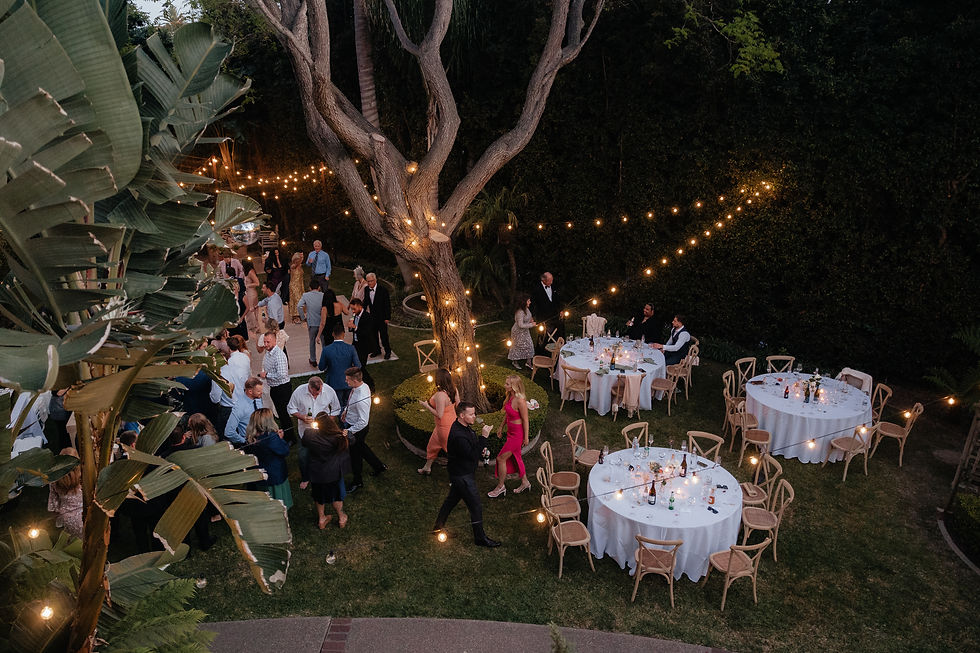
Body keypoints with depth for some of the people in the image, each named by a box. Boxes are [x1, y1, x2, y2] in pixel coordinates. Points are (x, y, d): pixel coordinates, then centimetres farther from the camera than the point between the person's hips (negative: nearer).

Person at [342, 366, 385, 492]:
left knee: (355, 455, 14)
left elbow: (363, 421, -32)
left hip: (357, 429, -9)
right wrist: (346, 410, 16)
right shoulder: (362, 385, -10)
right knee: (361, 448, 29)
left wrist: (349, 431, -27)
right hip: (351, 425, 9)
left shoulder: (361, 399, -38)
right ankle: (379, 466, 50)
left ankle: (358, 482, 38)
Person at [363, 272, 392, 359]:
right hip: (372, 317, 5)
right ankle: (376, 350, 34)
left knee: (384, 335, 3)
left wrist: (387, 318, -14)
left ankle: (387, 351, 21)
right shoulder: (366, 290, -2)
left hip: (381, 317, -5)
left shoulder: (383, 290, -17)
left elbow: (387, 305, -13)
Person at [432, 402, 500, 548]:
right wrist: (484, 436, -33)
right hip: (462, 476, -10)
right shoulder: (458, 435, -31)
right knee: (476, 506, 1)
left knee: (452, 499, 24)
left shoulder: (465, 426, 1)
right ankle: (480, 538, 16)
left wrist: (482, 449, -3)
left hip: (460, 473, 10)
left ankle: (438, 526, 40)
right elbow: (473, 456, -31)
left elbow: (471, 446, 17)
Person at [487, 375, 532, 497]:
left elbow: (525, 420, -20)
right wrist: (501, 427, 19)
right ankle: (525, 482, 40)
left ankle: (500, 487, 18)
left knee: (501, 458, 0)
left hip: (518, 434, -9)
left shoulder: (520, 401, -28)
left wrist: (526, 437, -14)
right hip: (511, 431, 9)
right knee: (516, 457, 22)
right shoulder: (510, 396, -1)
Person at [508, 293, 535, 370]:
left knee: (529, 345, 11)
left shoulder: (526, 309, -5)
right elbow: (521, 325, -33)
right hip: (518, 332, -8)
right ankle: (515, 362, 31)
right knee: (518, 346, 10)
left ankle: (528, 362, 25)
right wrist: (531, 325, -24)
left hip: (525, 331, 8)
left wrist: (530, 321, -2)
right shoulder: (520, 312, -33)